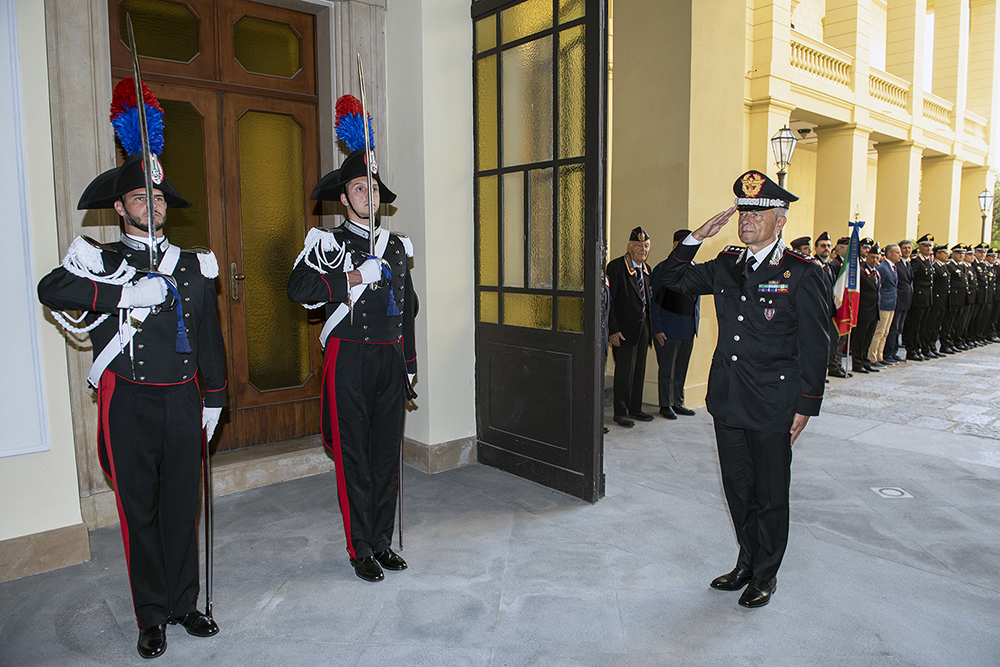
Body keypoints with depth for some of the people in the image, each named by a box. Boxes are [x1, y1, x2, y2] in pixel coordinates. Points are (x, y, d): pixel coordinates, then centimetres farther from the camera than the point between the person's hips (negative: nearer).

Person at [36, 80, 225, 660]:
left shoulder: (194, 265, 10)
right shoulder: (99, 260, 2)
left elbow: (210, 338, 12)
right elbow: (51, 290, -19)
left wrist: (213, 403, 10)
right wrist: (128, 294, -25)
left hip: (182, 399, 2)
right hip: (128, 402, -2)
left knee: (182, 505, 10)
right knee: (139, 510, 7)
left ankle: (185, 603, 26)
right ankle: (153, 616, 22)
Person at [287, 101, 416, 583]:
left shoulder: (397, 246, 13)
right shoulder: (327, 242, -1)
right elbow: (298, 290, -16)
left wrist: (409, 364, 14)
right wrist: (351, 280, -23)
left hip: (390, 357, 5)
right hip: (349, 358, -4)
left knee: (387, 452, 10)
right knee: (353, 455, 2)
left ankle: (383, 540, 24)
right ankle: (360, 549, 16)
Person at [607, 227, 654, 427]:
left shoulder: (647, 269, 13)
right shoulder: (616, 266, -10)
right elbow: (609, 300, -13)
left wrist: (650, 328, 11)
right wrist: (613, 330, -17)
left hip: (643, 327, 7)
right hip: (624, 328, -7)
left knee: (639, 370, 13)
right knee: (624, 371, -2)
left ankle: (635, 408, 25)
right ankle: (621, 412, 10)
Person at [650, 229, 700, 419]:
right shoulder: (663, 268, -8)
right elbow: (654, 302, -8)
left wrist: (695, 318, 14)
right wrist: (657, 329, -11)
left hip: (689, 328, 6)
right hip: (669, 328, -6)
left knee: (681, 368, 13)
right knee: (667, 369, 3)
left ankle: (678, 403, 25)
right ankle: (665, 405, 16)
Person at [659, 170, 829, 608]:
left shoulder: (802, 274, -8)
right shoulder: (726, 266, 7)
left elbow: (814, 347, -7)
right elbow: (672, 279, 13)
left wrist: (805, 407, -9)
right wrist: (698, 237, 0)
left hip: (773, 408, -5)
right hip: (728, 402, 5)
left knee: (770, 495, 10)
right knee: (738, 490, 17)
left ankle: (765, 575, 29)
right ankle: (747, 562, 36)